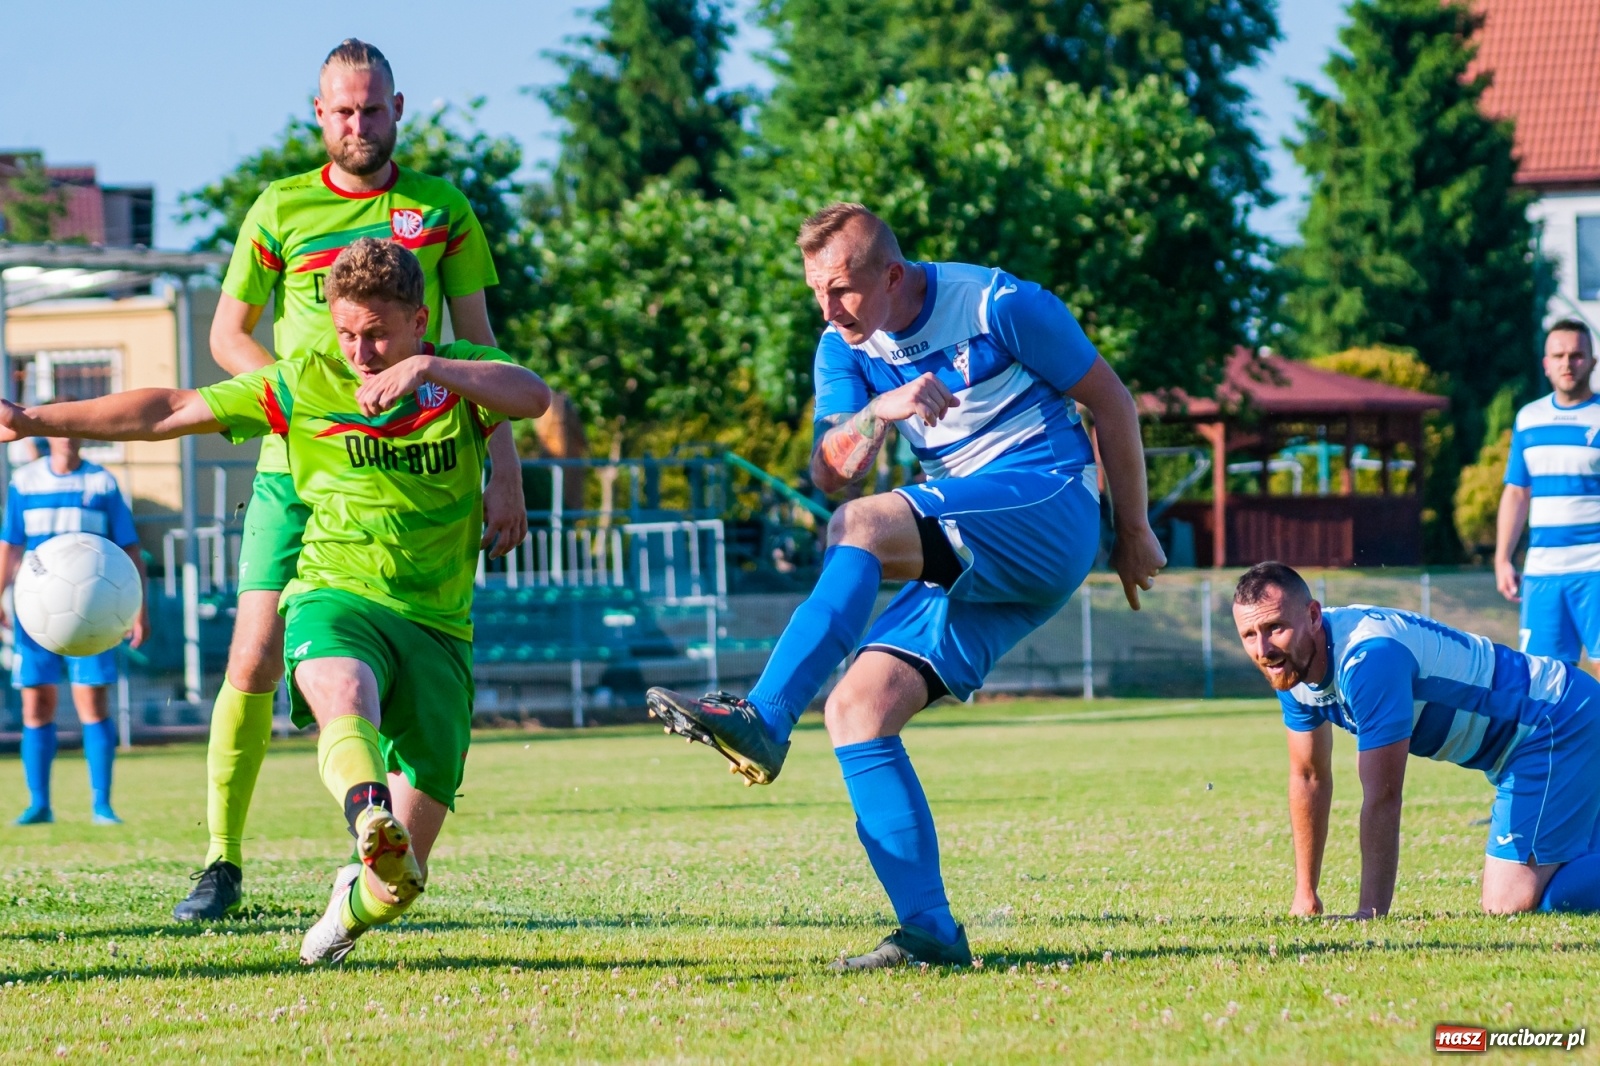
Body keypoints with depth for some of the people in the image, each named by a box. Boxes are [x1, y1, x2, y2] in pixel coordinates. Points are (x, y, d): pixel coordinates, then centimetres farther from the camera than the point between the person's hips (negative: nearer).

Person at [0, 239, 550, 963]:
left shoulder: (461, 373, 6)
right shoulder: (305, 386, 7)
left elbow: (534, 397, -15)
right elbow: (173, 412, 7)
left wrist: (428, 371, -28)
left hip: (437, 628, 1)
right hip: (335, 598, -1)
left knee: (401, 881, -7)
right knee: (346, 698, -42)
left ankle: (359, 900, 28)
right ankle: (371, 820, -70)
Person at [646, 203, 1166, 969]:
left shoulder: (1001, 306, -8)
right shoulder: (846, 348, 8)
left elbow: (1110, 403, 1)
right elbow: (828, 475, -2)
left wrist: (1134, 532, 7)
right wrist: (879, 412, -23)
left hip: (1049, 511, -7)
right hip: (971, 569, 7)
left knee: (864, 526, -30)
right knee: (855, 709, -11)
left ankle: (763, 720, -38)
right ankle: (930, 930, -15)